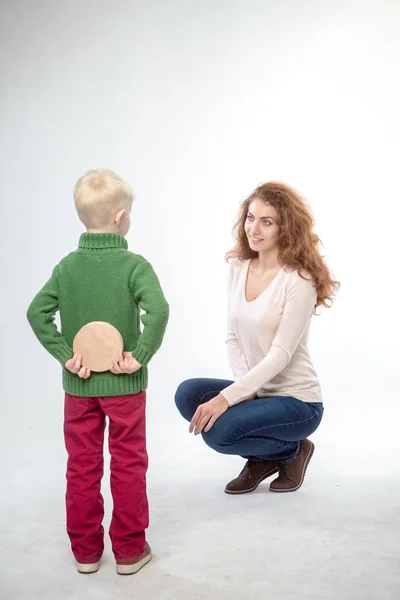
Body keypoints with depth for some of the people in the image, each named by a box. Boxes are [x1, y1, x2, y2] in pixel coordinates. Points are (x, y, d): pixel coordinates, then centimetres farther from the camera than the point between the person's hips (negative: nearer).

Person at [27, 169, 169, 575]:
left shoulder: (67, 266, -1)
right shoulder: (133, 264, -13)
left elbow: (37, 313, -6)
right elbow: (158, 311, -27)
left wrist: (64, 355, -5)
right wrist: (140, 356, -18)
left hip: (79, 384, 4)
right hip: (124, 385, -3)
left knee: (82, 466, 14)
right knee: (128, 466, 11)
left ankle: (85, 551, 27)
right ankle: (129, 550, 22)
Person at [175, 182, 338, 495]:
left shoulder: (299, 281, -19)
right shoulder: (238, 268, 1)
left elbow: (280, 356, -23)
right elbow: (233, 337, 4)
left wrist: (226, 398, -28)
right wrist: (245, 388, -11)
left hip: (297, 400, -6)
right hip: (255, 389, 7)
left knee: (218, 431, -25)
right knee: (188, 394, -16)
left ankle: (292, 450, 6)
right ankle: (263, 459, 7)